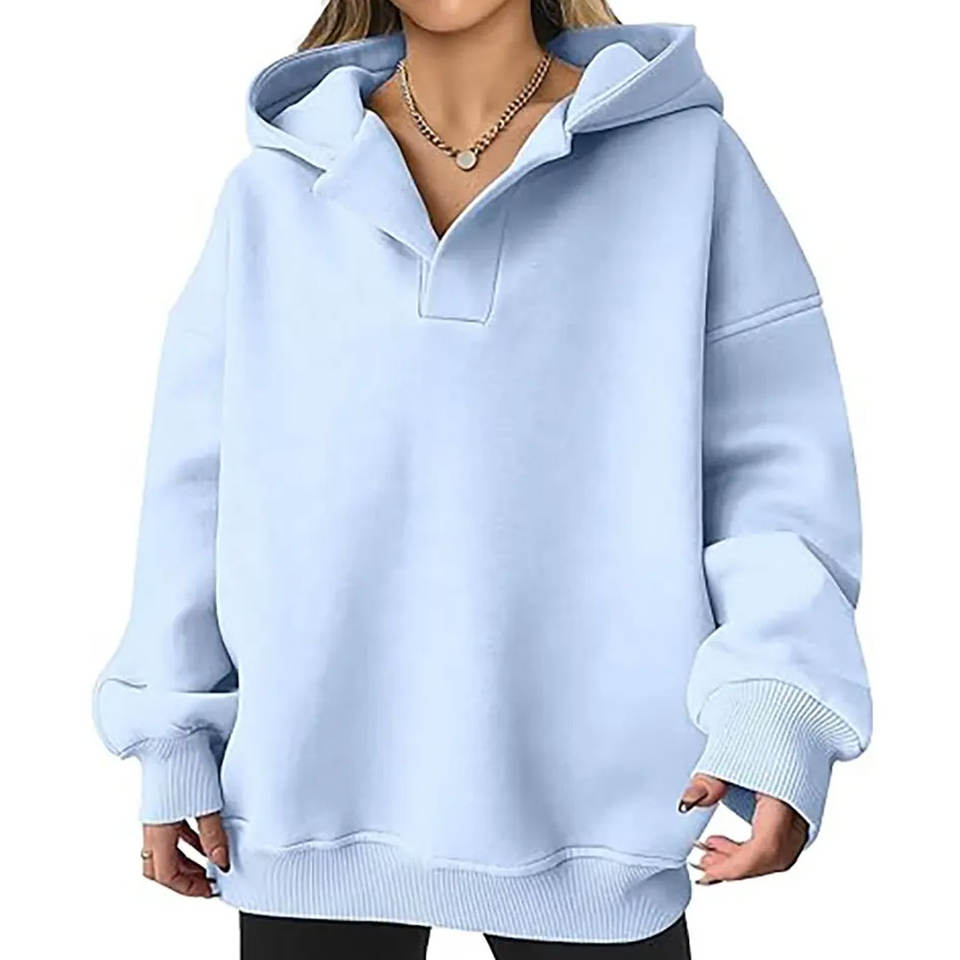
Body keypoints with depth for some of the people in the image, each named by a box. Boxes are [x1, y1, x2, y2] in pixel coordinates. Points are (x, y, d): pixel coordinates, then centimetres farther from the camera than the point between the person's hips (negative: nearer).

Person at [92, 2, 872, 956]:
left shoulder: (683, 157, -2)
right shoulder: (274, 187, 4)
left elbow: (771, 454, -5)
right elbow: (200, 475, 7)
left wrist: (774, 704, -20)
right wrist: (175, 742, 6)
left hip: (587, 795, -1)